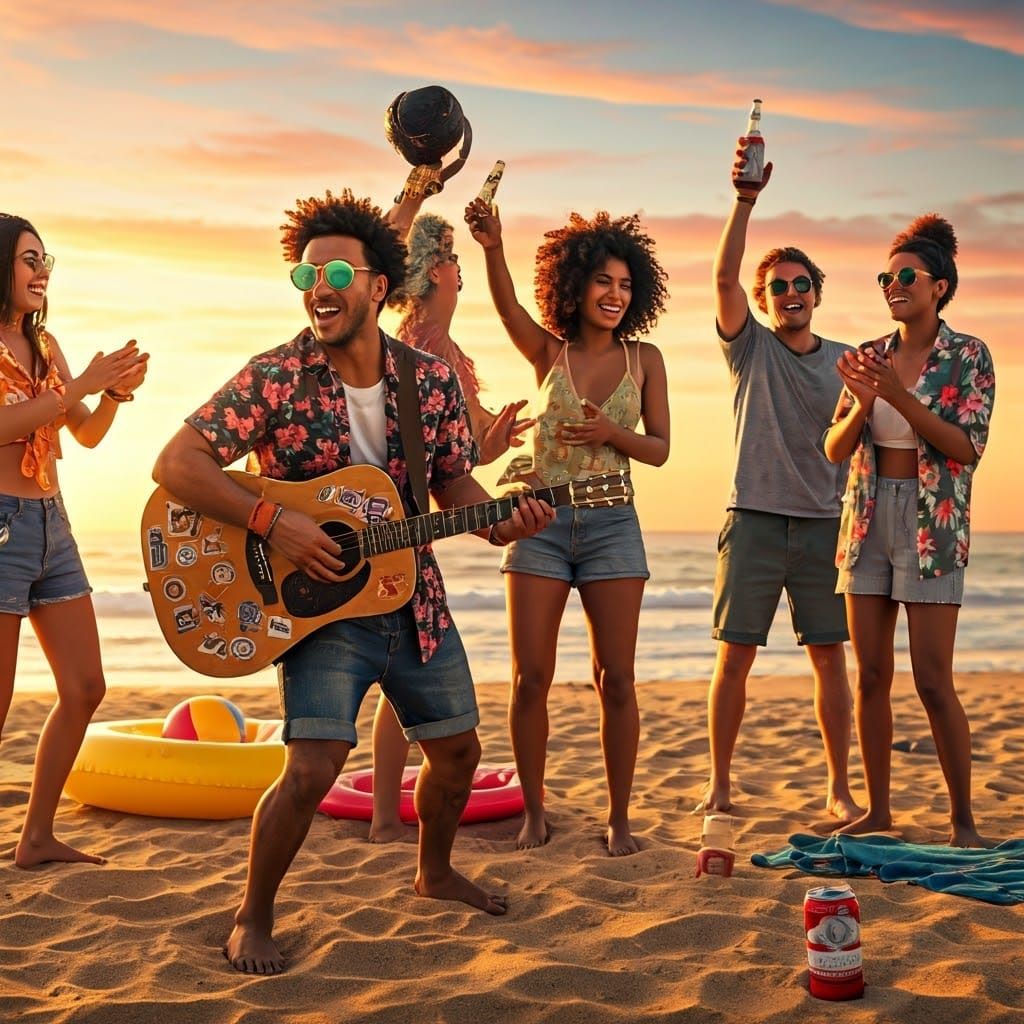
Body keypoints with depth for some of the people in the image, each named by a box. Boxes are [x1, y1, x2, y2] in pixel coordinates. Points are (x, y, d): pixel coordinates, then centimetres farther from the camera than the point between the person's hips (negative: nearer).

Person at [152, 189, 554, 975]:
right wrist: (273, 521, -28)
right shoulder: (277, 378, -15)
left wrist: (501, 524, -14)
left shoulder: (432, 379, -3)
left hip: (412, 599, 5)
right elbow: (176, 464, -19)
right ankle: (253, 918, 6)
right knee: (312, 770, -18)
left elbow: (455, 485, 7)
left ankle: (434, 872, 45)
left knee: (458, 750, 16)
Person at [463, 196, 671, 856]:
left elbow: (659, 449, 6)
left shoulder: (644, 358, 6)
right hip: (541, 523, 0)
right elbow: (507, 307, -16)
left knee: (616, 680, 1)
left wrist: (612, 433, -14)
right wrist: (492, 248, -35)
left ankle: (619, 818, 12)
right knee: (530, 679, 0)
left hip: (612, 527, 0)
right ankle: (534, 812, 15)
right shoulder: (549, 352, 4)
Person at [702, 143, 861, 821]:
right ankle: (720, 784, 10)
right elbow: (725, 275, -11)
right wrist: (745, 200, -24)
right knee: (735, 657, -1)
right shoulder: (751, 347, 5)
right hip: (755, 519, -2)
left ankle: (840, 789, 12)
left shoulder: (846, 362, 12)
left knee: (829, 657, 3)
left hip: (825, 524, 2)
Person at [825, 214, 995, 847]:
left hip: (932, 527, -5)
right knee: (871, 675, 6)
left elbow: (967, 447, -13)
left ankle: (964, 819, 6)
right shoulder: (872, 356, 9)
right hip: (869, 520, 5)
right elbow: (836, 449, 7)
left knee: (933, 681, -6)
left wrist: (900, 398, -22)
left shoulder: (968, 357, -3)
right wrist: (862, 404, -14)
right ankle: (878, 810, 16)